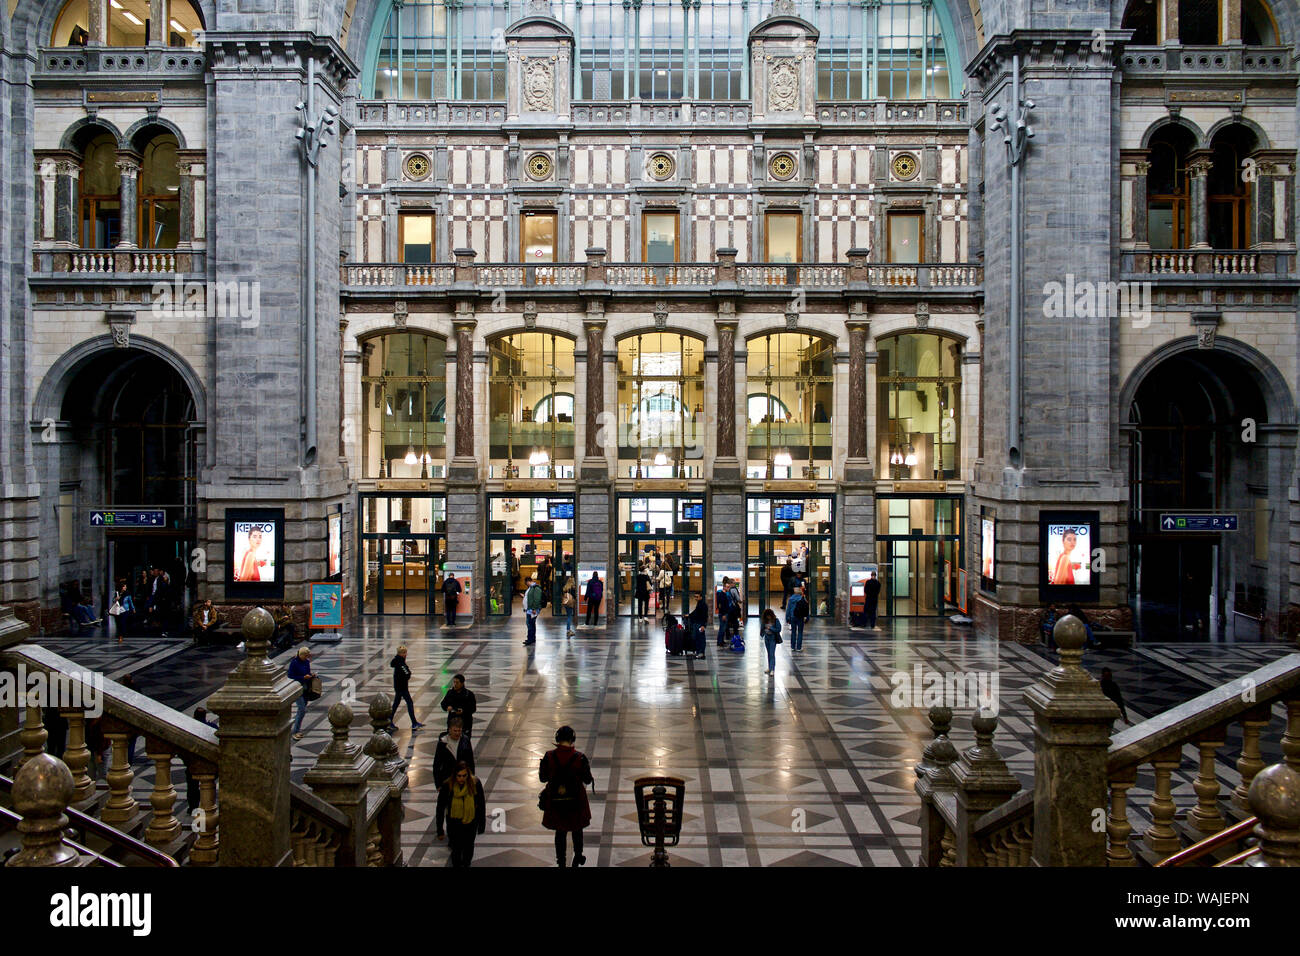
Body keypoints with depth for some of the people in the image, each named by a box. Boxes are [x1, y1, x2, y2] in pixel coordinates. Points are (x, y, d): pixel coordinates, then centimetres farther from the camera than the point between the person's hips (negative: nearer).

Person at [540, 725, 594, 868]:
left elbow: (543, 778, -5)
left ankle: (561, 861, 28)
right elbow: (587, 780, -9)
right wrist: (587, 767, 10)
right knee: (577, 830, 22)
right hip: (576, 800, 0)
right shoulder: (580, 757, -18)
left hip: (555, 801, 0)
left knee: (560, 831, 19)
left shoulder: (549, 757, -16)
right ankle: (578, 859, 37)